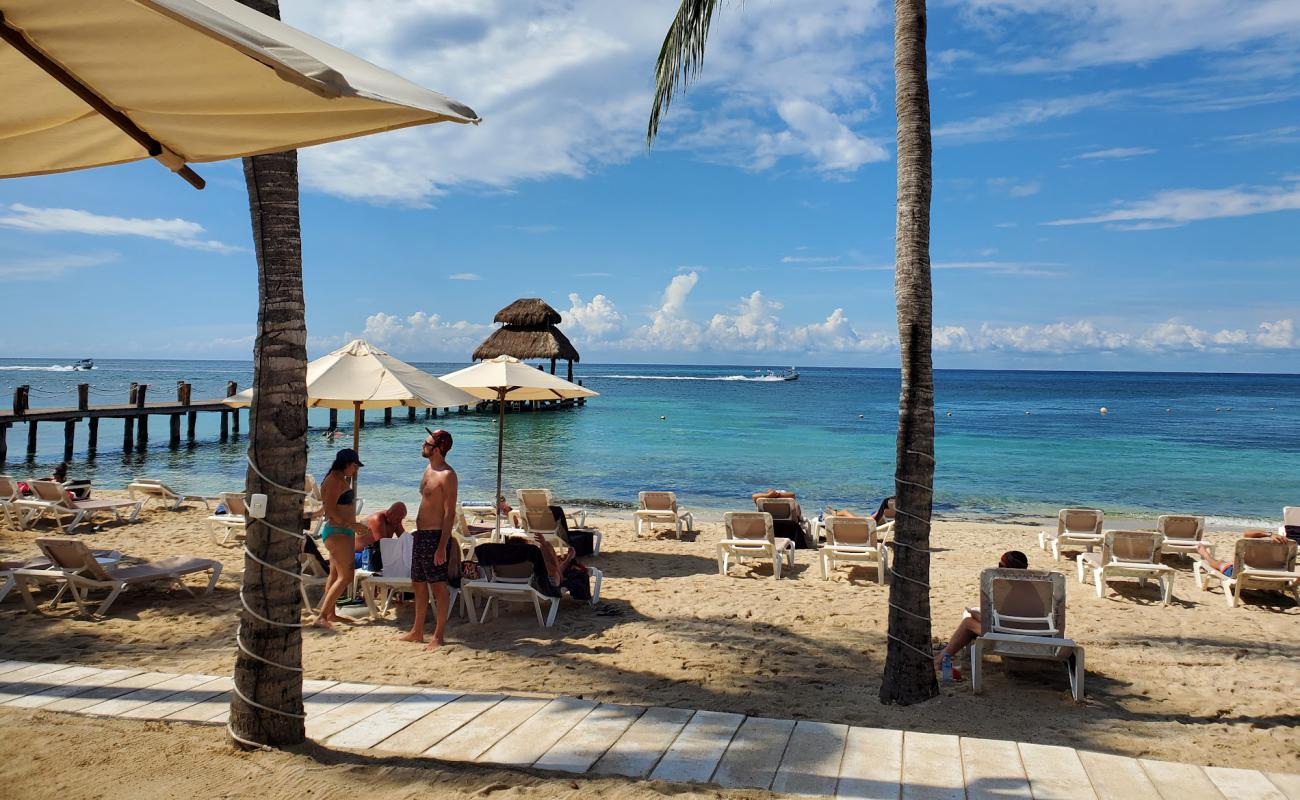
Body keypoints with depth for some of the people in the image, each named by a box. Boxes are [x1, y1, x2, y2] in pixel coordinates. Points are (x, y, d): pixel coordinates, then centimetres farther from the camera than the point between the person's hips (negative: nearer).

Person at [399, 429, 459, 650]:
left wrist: (442, 546, -22)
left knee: (439, 586, -2)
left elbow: (450, 513, -18)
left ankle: (438, 636, 5)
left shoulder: (447, 475, -16)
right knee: (419, 584, 16)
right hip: (421, 534, 10)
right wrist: (418, 533, 19)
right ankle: (417, 632, 28)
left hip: (436, 536, -10)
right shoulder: (428, 470, 13)